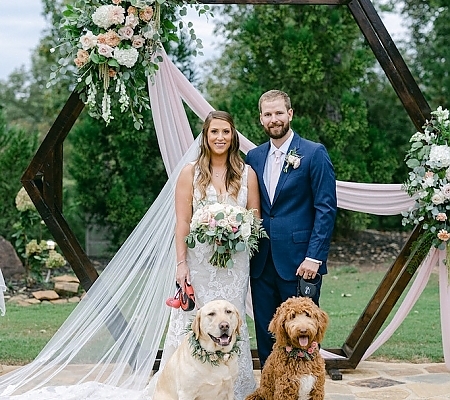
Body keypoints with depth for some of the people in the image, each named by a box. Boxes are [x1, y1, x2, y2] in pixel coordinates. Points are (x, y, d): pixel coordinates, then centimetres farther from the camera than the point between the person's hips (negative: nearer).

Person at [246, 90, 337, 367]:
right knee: (266, 334, 9)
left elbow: (326, 208, -7)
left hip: (299, 261, -5)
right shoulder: (254, 157, 12)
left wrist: (314, 257, -14)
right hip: (262, 263, 5)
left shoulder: (314, 153, -4)